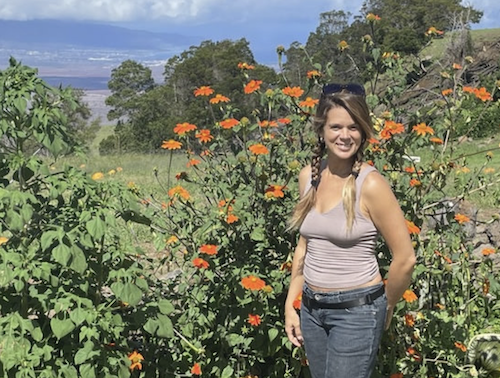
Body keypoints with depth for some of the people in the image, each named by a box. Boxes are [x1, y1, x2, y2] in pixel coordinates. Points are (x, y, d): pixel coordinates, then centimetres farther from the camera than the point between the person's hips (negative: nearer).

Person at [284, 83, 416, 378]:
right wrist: (291, 304, 10)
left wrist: (385, 309, 1)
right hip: (311, 309, 6)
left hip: (357, 311, -6)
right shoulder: (309, 176, 0)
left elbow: (405, 258, -12)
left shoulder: (371, 184, -18)